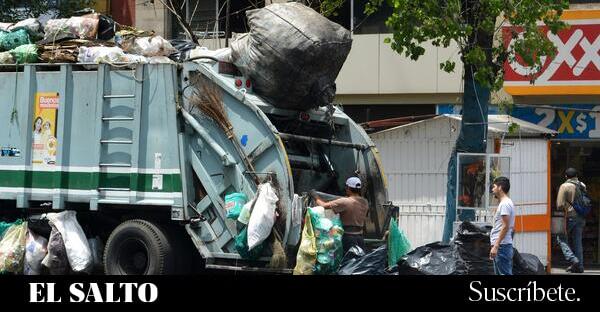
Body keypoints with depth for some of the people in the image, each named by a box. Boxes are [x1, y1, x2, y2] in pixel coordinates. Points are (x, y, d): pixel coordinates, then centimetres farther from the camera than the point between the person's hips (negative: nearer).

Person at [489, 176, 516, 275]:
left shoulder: (505, 204, -13)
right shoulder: (505, 203, 19)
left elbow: (505, 227, -21)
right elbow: (511, 227, 22)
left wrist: (496, 246, -24)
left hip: (502, 246, -11)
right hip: (500, 245, 11)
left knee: (505, 273, -12)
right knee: (500, 274, 13)